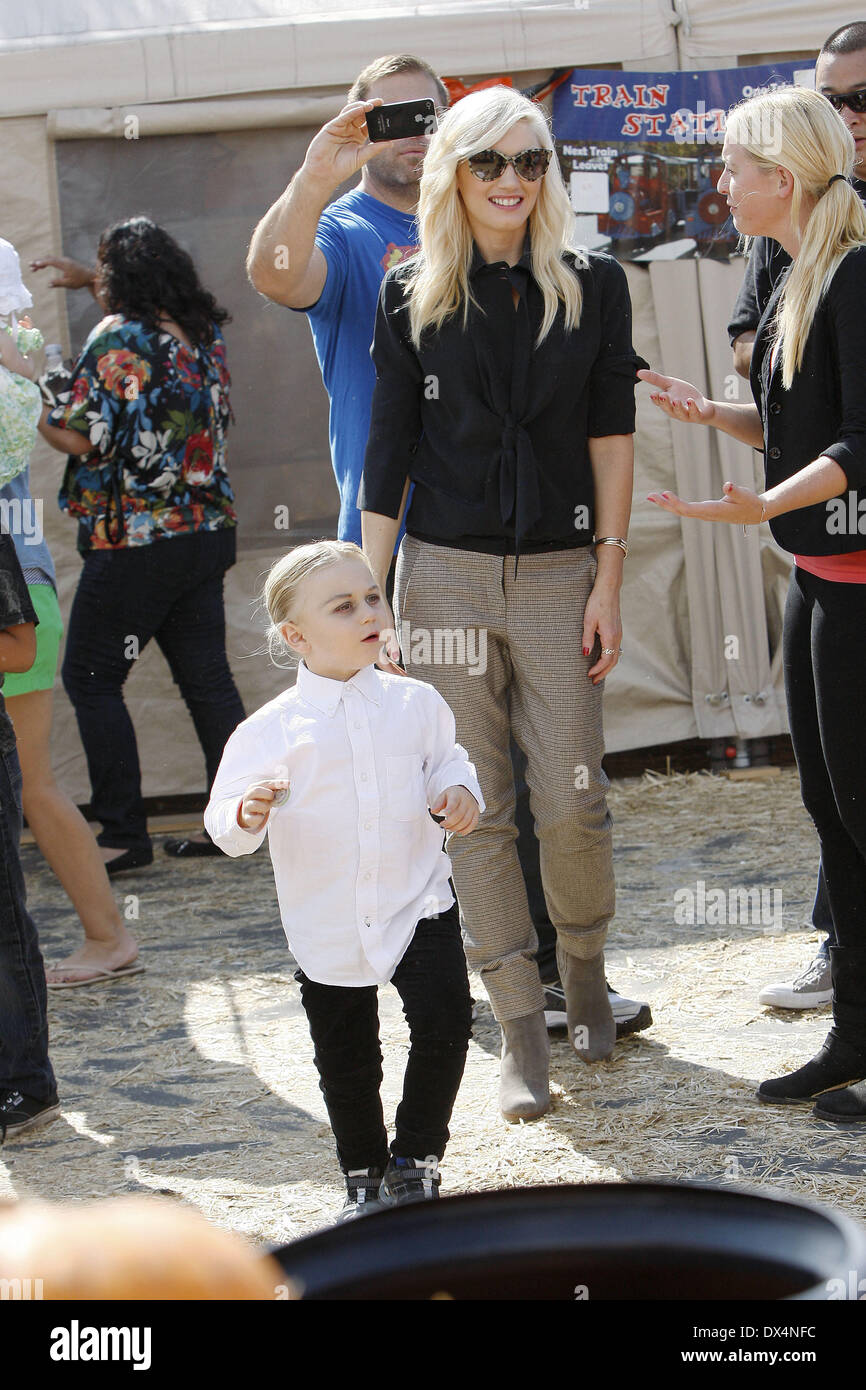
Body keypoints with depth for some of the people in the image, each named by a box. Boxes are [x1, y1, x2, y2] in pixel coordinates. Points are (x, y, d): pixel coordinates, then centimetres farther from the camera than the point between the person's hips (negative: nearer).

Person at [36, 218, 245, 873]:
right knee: (206, 675, 10)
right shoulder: (206, 332, 8)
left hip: (136, 541, -7)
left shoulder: (118, 337, -12)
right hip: (209, 529, 7)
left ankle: (124, 835, -1)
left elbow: (83, 438, -16)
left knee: (91, 677, 2)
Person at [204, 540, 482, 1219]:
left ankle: (416, 1155, 15)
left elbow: (446, 761, 13)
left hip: (418, 903, 1)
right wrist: (246, 816, -29)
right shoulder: (272, 729, -10)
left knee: (445, 1024, -9)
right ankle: (364, 1173, 34)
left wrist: (459, 792, -9)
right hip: (327, 925, -1)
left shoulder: (415, 703, -2)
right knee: (346, 1059, 10)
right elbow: (225, 819, -7)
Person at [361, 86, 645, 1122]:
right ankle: (522, 1029, 9)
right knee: (475, 809, 1)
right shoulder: (413, 298, 3)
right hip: (444, 575, 0)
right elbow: (388, 454, 4)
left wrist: (609, 578, -3)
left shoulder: (592, 287, 3)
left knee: (571, 800, -2)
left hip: (557, 575, 0)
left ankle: (584, 970, 27)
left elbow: (610, 436, 2)